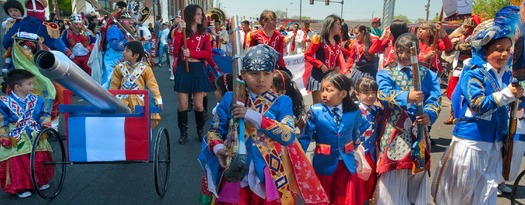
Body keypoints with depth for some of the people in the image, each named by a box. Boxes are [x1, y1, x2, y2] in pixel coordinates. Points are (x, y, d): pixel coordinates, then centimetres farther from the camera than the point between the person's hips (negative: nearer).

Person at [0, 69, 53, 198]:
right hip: (16, 140, -3)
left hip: (35, 138, 4)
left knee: (39, 161, 10)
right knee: (18, 165, 2)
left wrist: (44, 122, -9)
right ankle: (20, 187, 20)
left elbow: (44, 114, 11)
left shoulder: (36, 100, 0)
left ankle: (40, 181, 32)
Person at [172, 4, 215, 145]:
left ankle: (201, 131, 24)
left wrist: (191, 53, -15)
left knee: (198, 105, 2)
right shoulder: (180, 31, 2)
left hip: (198, 70, 1)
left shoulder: (204, 33, 6)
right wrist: (179, 31, -18)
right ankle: (183, 133, 17)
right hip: (182, 69, 0)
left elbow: (208, 54, -3)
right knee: (182, 105, 0)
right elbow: (175, 51, -12)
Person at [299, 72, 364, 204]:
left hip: (347, 163, 2)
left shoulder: (354, 112, -6)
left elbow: (356, 136, 9)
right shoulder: (316, 111, -13)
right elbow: (306, 136, -13)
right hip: (324, 163, -1)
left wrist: (352, 153, 14)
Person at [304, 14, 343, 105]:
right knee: (318, 104, -1)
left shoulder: (337, 41, 10)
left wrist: (338, 66, -1)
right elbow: (307, 55, -11)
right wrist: (321, 65, -19)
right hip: (319, 75, -6)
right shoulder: (319, 39, -9)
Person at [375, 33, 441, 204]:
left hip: (418, 130, 2)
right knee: (392, 178, 3)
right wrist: (407, 97, -33)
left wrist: (429, 115, -23)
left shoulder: (428, 75, 9)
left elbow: (435, 99, -2)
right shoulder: (385, 74, 3)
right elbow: (384, 95, -15)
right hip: (394, 131, -2)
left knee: (417, 174, 14)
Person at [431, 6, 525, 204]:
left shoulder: (507, 74, 6)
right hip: (471, 140, -6)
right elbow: (478, 104, -22)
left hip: (494, 142, 6)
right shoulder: (474, 73, -13)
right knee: (460, 187, 8)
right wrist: (507, 94, -24)